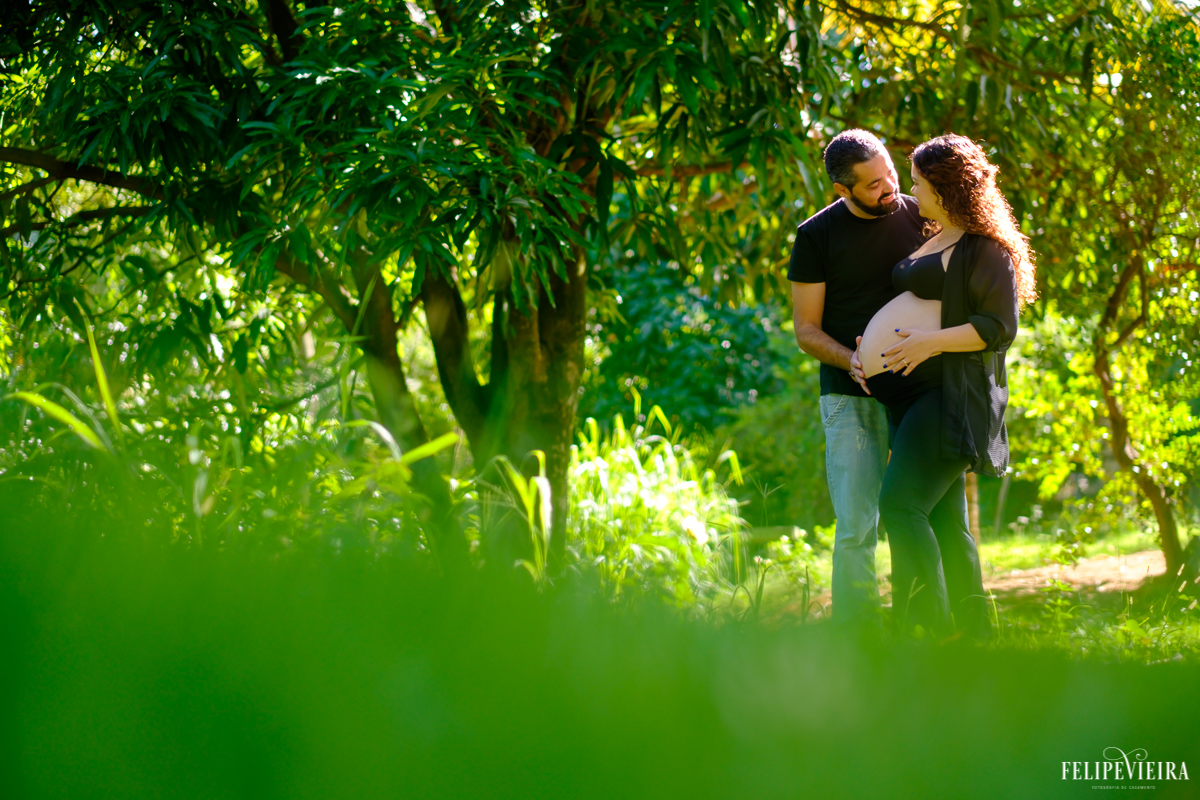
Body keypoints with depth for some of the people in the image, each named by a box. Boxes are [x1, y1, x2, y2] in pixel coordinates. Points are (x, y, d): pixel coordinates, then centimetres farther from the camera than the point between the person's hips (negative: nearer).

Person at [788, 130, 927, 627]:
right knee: (856, 528, -7)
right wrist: (854, 362, -17)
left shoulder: (917, 218, 5)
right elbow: (806, 330, 2)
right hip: (850, 399, -2)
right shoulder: (817, 236, -1)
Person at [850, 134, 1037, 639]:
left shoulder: (985, 249, -8)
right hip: (914, 397, 9)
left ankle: (925, 625, -22)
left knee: (902, 503, -20)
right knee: (943, 517, 7)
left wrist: (930, 343, -22)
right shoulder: (930, 242, 20)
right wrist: (866, 351, 9)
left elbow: (1000, 327, -13)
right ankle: (972, 631, 11)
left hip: (953, 397, -9)